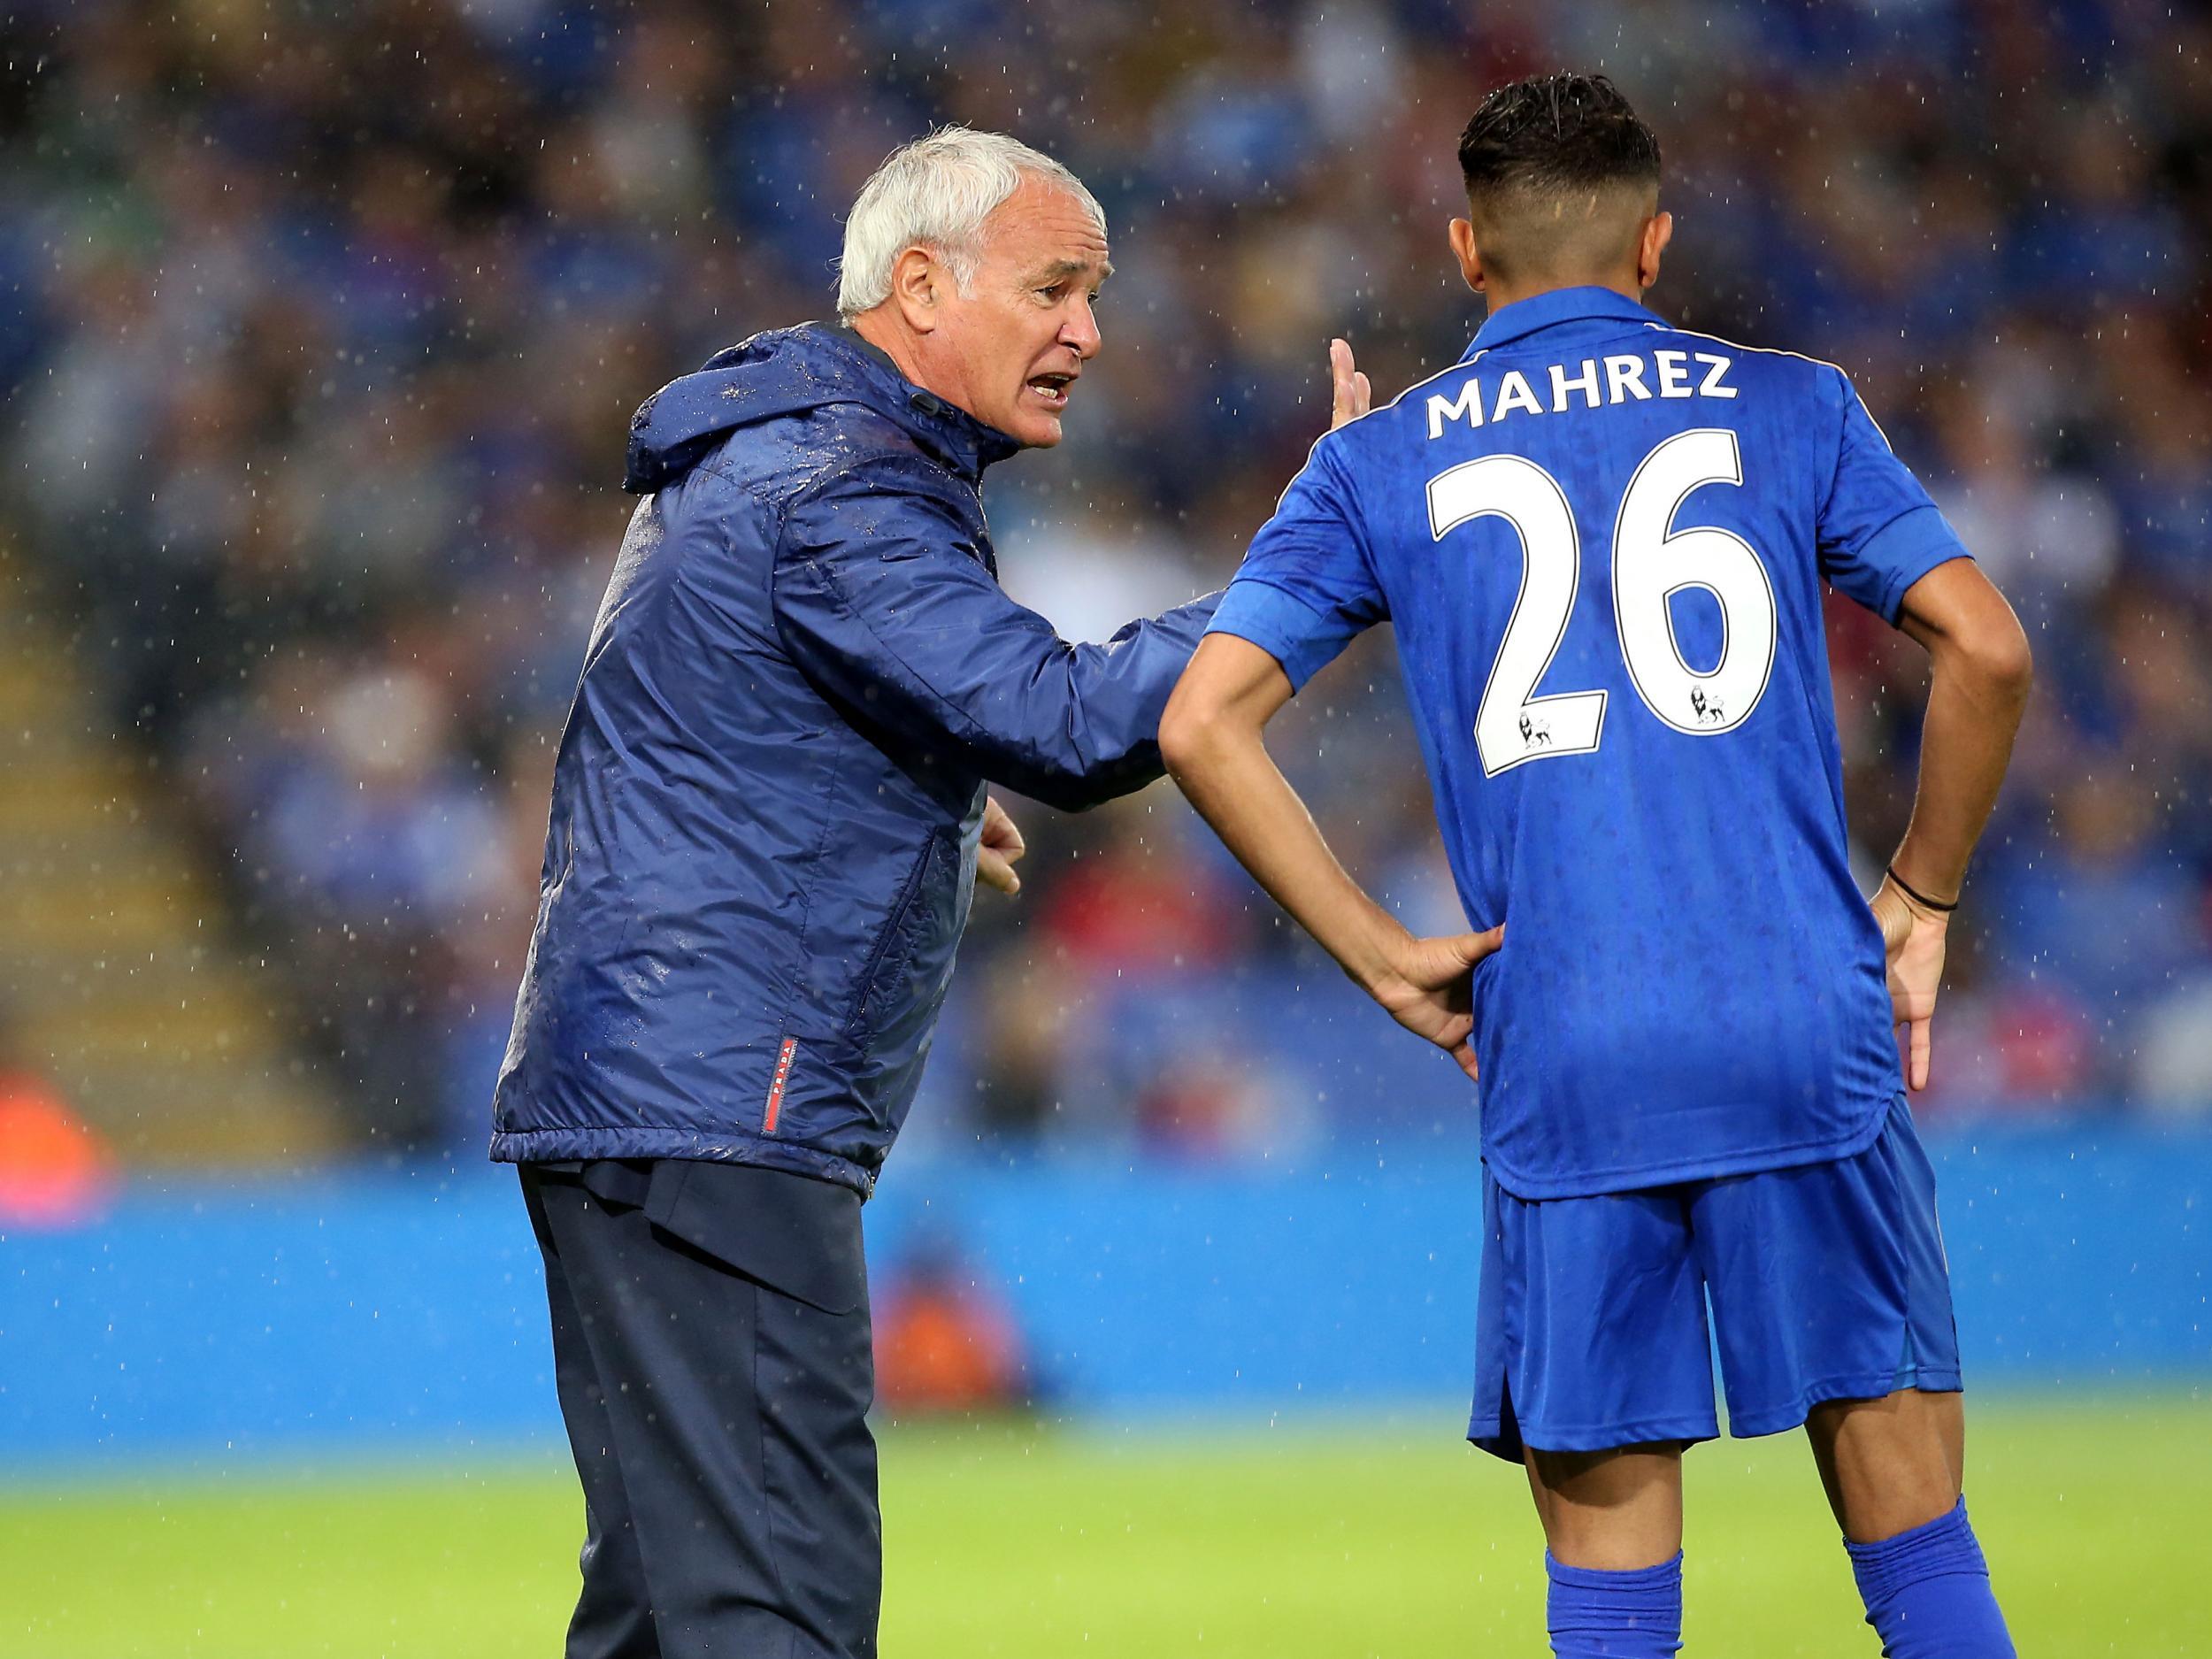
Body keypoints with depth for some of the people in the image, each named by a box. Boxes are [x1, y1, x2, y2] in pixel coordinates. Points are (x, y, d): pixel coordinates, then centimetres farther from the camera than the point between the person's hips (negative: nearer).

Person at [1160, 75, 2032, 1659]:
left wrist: (1383, 953, 6)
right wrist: (1922, 900, 12)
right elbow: (1987, 649, 0)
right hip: (1809, 1040, 0)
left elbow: (1203, 724, 1)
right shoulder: (1791, 408, 10)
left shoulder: (1379, 466, 10)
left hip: (1561, 1069, 0)